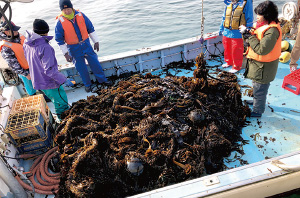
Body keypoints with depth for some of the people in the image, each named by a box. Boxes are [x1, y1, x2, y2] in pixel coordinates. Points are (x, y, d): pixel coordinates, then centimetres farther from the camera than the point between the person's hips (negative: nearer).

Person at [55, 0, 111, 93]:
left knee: (94, 62, 8)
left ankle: (102, 80, 24)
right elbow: (59, 39, -6)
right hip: (73, 48, -2)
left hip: (86, 44, 2)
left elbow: (90, 28, 5)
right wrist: (65, 54, -8)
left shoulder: (80, 15, -6)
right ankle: (87, 84, 26)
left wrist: (96, 41, 6)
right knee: (81, 67, 7)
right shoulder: (60, 22, -12)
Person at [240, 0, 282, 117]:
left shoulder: (272, 30, -27)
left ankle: (257, 111, 21)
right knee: (257, 86, 28)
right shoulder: (265, 25, 5)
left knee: (259, 89, 4)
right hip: (258, 64, 10)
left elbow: (262, 49, -33)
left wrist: (248, 35, -28)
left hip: (263, 67, -10)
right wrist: (247, 32, -7)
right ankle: (256, 101, 50)